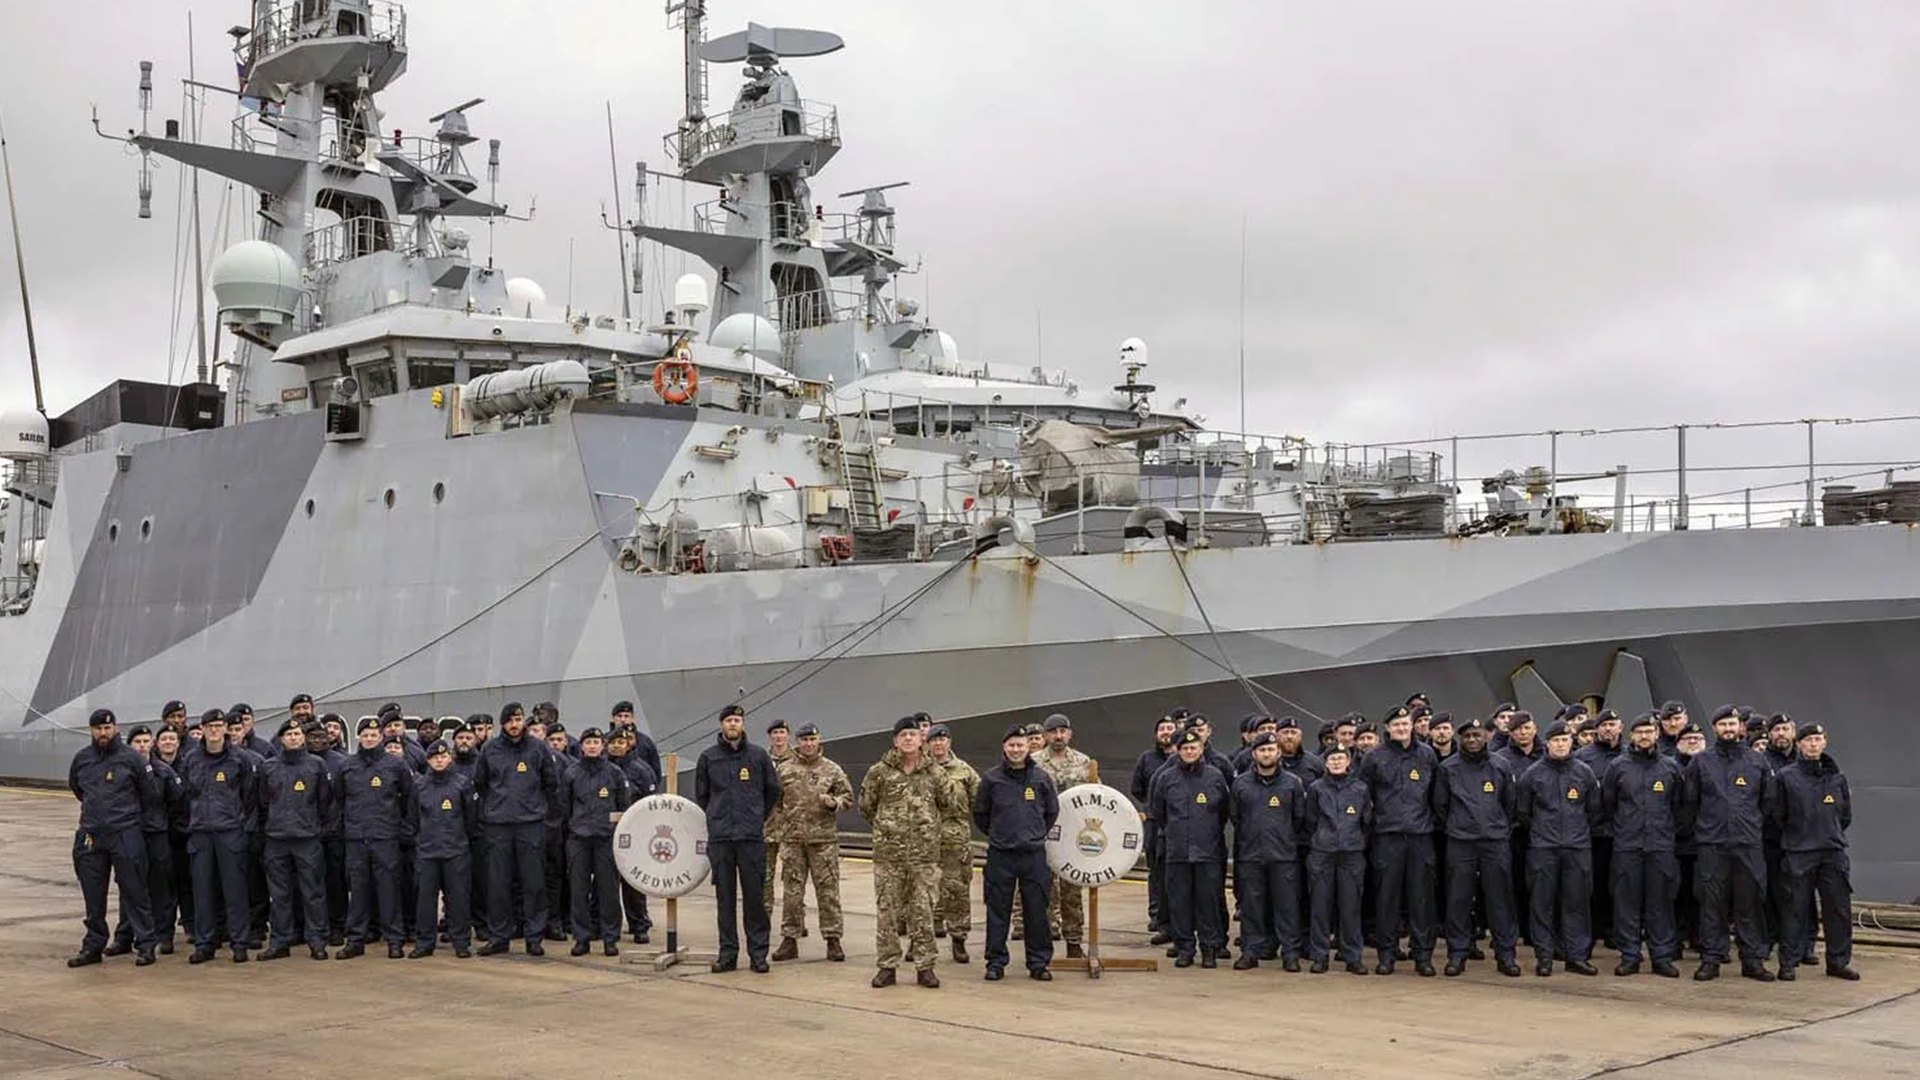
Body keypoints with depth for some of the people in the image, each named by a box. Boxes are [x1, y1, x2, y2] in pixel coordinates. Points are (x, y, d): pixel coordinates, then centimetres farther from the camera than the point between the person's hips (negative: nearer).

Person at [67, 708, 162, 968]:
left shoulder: (131, 758, -5)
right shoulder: (81, 759, 7)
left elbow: (151, 793, 3)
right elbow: (74, 786, 27)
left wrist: (138, 819, 6)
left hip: (125, 835, -4)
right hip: (90, 835, 4)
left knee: (134, 892, -3)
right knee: (93, 897, 9)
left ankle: (146, 944, 1)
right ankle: (93, 945, 19)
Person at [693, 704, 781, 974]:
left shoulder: (759, 756, 4)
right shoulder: (708, 757, 6)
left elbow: (773, 790, 15)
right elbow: (701, 795, 17)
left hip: (752, 838, -1)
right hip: (719, 838, 1)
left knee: (754, 896, -2)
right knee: (725, 896, 4)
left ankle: (758, 952, 4)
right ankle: (728, 952, 11)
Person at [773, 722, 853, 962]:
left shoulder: (832, 769, 5)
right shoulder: (784, 769, 7)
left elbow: (848, 796, 9)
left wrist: (834, 803, -11)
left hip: (824, 839, -1)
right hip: (793, 839, 1)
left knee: (828, 891, 1)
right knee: (792, 892, 4)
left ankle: (833, 939, 6)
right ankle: (790, 939, 11)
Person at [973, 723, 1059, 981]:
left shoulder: (1041, 778, 3)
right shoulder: (991, 778, 0)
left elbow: (1052, 811, 16)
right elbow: (979, 813, 12)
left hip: (1034, 854, 1)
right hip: (1000, 854, -1)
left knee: (1037, 909, 4)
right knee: (998, 912, 3)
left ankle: (1039, 962, 13)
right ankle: (996, 962, 12)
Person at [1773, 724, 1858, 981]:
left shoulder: (1837, 777, 10)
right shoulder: (1786, 776, -1)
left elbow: (1846, 815, 18)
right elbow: (1778, 815, 3)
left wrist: (1832, 835, 13)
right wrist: (1794, 836, 5)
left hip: (1833, 853, 3)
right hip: (1798, 854, -3)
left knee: (1839, 909, 4)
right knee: (1795, 909, -1)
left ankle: (1839, 961, 14)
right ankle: (1788, 963, 5)